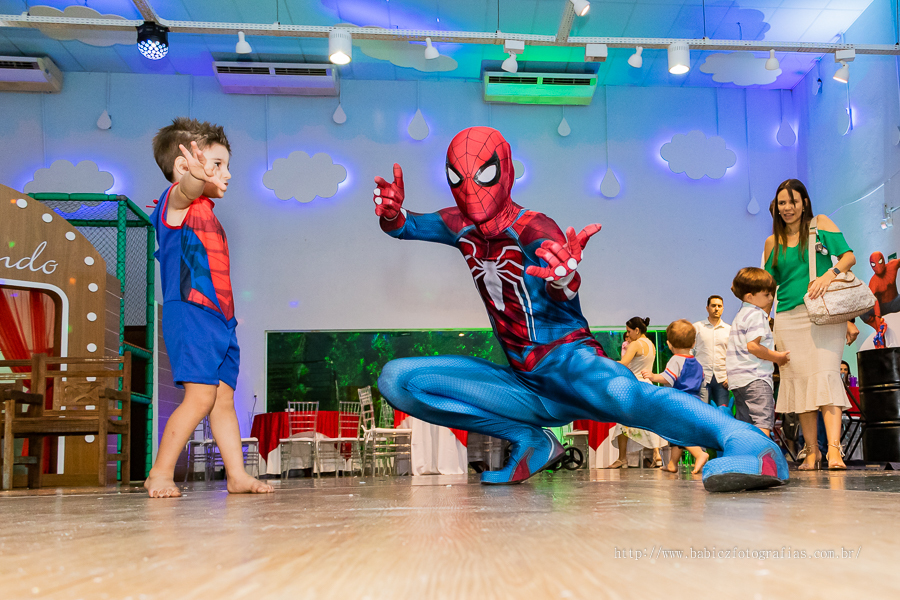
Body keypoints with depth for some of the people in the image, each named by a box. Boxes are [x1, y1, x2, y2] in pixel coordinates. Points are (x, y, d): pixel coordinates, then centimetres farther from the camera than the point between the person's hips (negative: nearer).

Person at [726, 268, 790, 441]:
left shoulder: (741, 315, 22)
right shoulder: (756, 315, -9)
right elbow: (752, 346, -19)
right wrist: (778, 357, -10)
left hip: (738, 379, 10)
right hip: (755, 378, -10)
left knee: (744, 424, 11)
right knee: (763, 423, -16)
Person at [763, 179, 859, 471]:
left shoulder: (821, 224, 7)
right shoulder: (773, 242, 15)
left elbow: (849, 256, -2)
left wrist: (829, 274, -19)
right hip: (788, 318, 3)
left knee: (825, 375, -15)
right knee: (800, 380, 0)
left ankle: (834, 449, -22)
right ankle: (811, 450, 7)